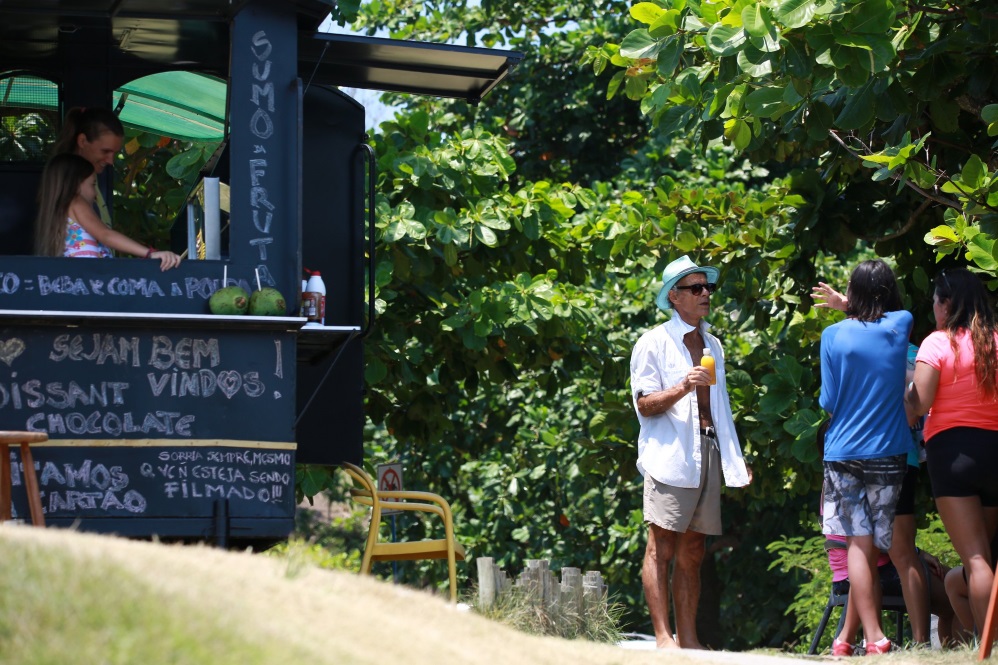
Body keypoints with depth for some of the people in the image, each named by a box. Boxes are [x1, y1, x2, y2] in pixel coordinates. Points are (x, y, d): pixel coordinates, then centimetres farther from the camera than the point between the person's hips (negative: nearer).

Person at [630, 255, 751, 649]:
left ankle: (688, 638, 8)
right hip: (670, 456, -7)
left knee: (692, 554, 7)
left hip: (708, 454, 7)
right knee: (661, 549, -9)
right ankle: (663, 638, -11)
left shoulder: (712, 345, 21)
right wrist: (682, 388, -22)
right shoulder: (655, 342, 0)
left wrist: (736, 458, 22)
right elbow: (644, 404, -6)